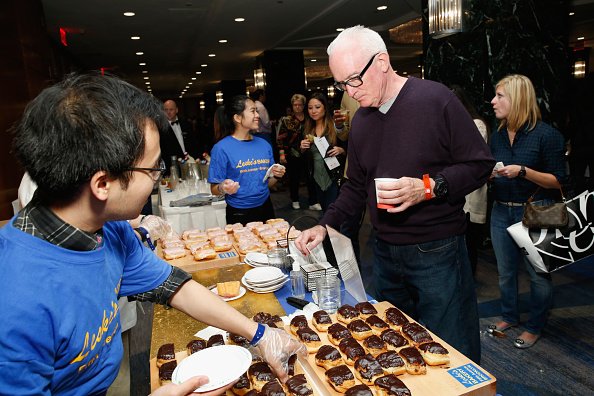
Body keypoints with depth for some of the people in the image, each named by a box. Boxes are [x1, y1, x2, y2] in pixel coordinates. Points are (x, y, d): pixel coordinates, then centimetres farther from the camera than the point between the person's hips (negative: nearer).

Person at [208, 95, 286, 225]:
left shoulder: (264, 145, 4)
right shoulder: (221, 148, -12)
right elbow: (214, 189, -9)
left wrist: (276, 176, -7)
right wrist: (223, 188, -29)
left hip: (265, 209, 5)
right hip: (239, 214, -5)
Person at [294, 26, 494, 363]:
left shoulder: (435, 99, -10)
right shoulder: (361, 120, 9)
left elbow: (481, 165, -9)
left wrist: (427, 187, -23)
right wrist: (325, 225, 4)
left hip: (437, 251, -5)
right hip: (385, 253, 6)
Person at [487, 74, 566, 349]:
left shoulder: (546, 135, -11)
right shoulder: (497, 136, 6)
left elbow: (557, 181, -10)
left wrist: (523, 171, -23)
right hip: (501, 212, 6)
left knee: (538, 273, 8)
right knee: (505, 271, 16)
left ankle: (535, 326, 27)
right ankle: (509, 316, 36)